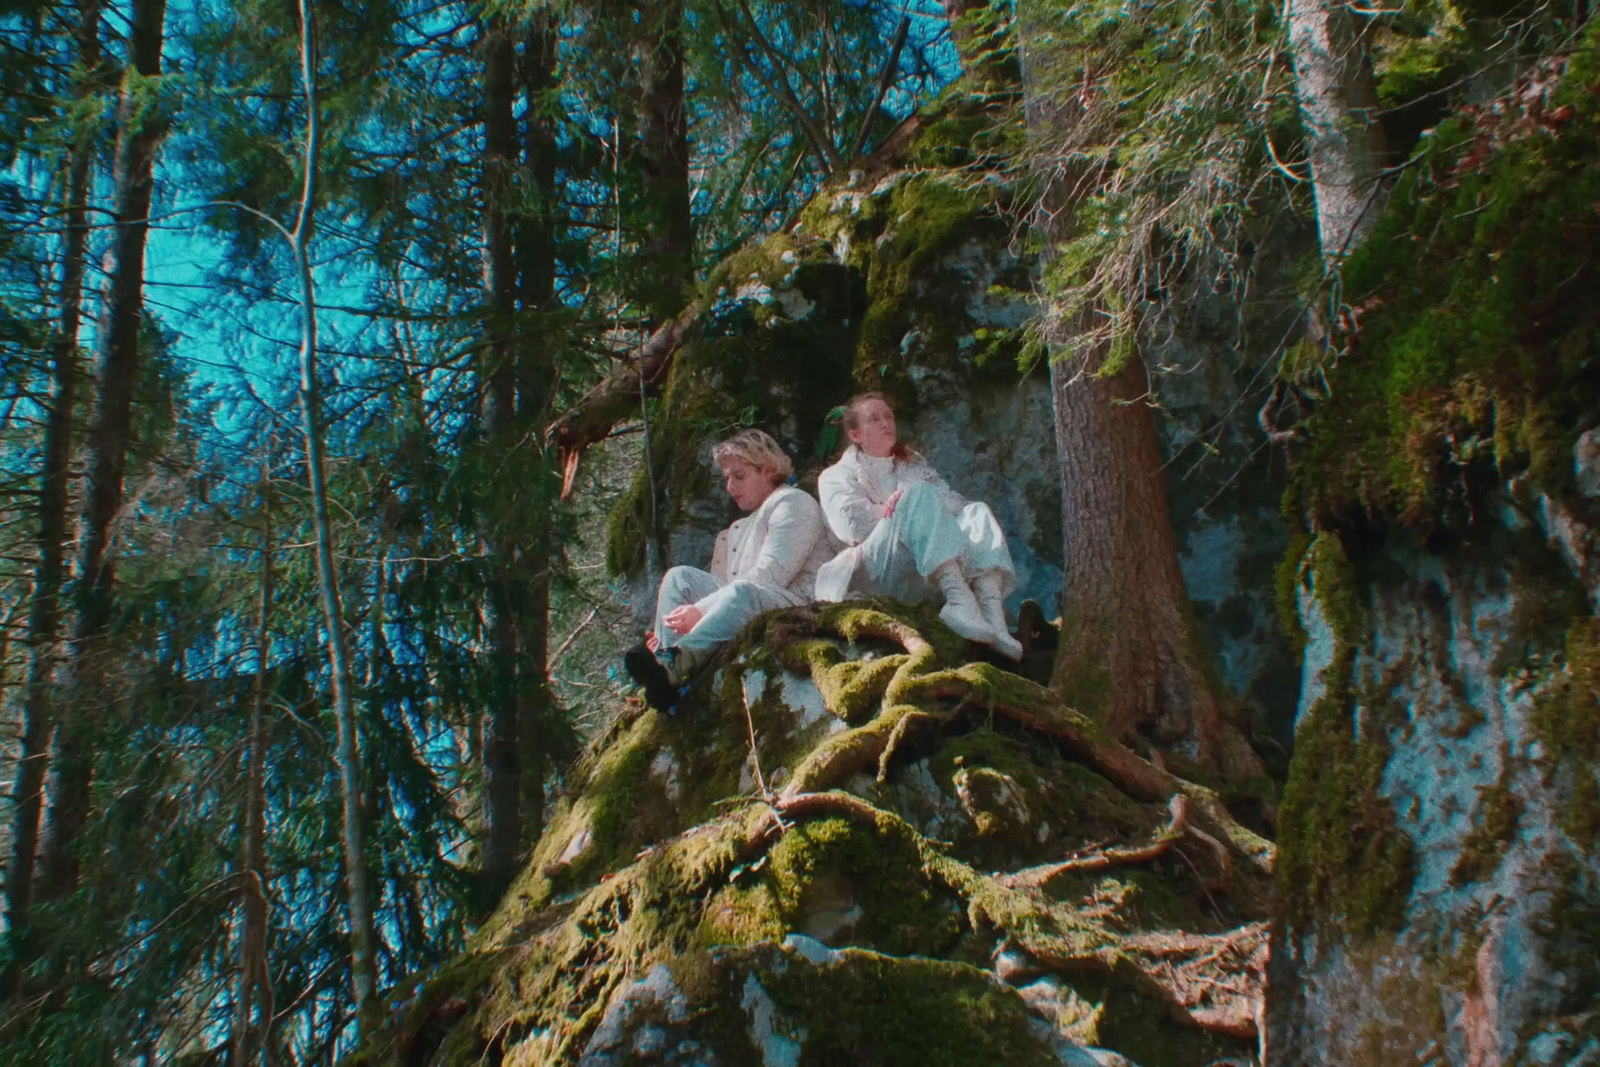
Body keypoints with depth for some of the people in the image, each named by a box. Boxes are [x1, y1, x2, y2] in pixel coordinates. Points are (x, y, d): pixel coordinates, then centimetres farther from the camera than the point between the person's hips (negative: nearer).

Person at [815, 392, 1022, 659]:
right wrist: (911, 506, -1)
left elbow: (953, 503, 14)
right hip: (879, 571, -5)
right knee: (921, 495, -27)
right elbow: (854, 523, -3)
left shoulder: (915, 465, 32)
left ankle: (992, 615, -44)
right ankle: (959, 600, -51)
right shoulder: (837, 477, 19)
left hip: (928, 575, 5)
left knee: (977, 512, -19)